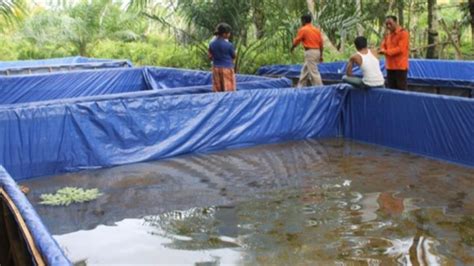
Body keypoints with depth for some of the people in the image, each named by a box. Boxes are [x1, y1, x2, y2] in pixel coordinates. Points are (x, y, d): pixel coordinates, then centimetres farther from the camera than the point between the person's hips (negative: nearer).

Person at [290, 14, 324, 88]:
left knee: (314, 72, -9)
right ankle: (300, 87, 26)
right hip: (317, 51, 8)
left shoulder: (303, 30, -7)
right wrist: (321, 55, 17)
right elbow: (321, 43, 12)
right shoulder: (316, 29, 13)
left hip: (310, 52, -8)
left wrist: (292, 48, 20)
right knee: (305, 70, 19)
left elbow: (296, 41, -1)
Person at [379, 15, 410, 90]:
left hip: (400, 67, -7)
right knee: (391, 89, 11)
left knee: (401, 89, -4)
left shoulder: (403, 33, -10)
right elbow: (383, 46, 14)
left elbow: (401, 49, -18)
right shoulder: (388, 34, 14)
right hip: (390, 67, 7)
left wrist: (387, 51, -17)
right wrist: (382, 50, -10)